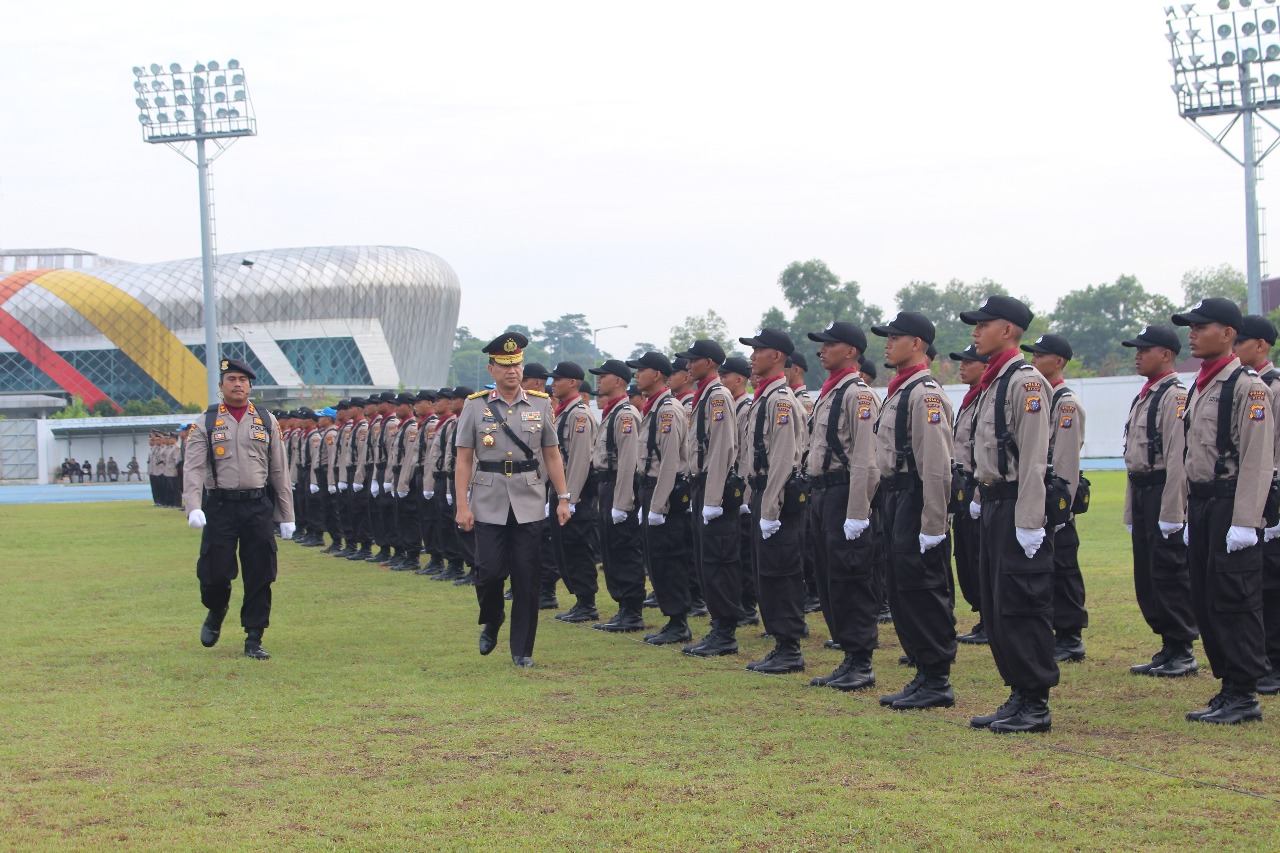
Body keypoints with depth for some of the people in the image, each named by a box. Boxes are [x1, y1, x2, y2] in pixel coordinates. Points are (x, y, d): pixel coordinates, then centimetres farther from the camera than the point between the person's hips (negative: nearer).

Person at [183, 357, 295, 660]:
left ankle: (254, 640, 9)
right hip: (220, 507, -1)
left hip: (259, 507, 2)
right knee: (215, 573, -2)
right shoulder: (206, 423, 4)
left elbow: (279, 471, 10)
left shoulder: (266, 421, 9)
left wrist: (286, 516, 7)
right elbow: (194, 468, -4)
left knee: (260, 576, 0)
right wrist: (194, 507, -20)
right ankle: (215, 615, 30)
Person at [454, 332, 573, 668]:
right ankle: (491, 622, 25)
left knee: (527, 579, 0)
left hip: (529, 505, 1)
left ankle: (522, 650, 9)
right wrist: (462, 505, -5)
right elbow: (464, 460, 2)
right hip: (489, 504, -1)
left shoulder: (540, 404, 6)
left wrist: (563, 498, 4)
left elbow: (552, 455, 10)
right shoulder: (475, 406, 2)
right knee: (489, 572, -6)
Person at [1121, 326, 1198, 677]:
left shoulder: (1175, 396, -12)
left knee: (1170, 575, -5)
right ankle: (1168, 648, 19)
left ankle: (1183, 653, 2)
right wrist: (1132, 510, 18)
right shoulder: (1143, 397, 17)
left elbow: (1178, 458, -18)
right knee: (1147, 577, 12)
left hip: (1164, 493, -10)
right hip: (1141, 493, 10)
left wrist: (1171, 513, -21)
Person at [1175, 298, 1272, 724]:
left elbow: (1258, 459, -16)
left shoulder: (1247, 386, -11)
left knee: (1234, 602, -6)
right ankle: (1229, 688, 18)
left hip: (1230, 506, -9)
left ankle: (1244, 696, 0)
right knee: (1205, 602, 10)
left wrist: (1244, 521, -21)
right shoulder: (1199, 387, 16)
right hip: (1202, 505, 9)